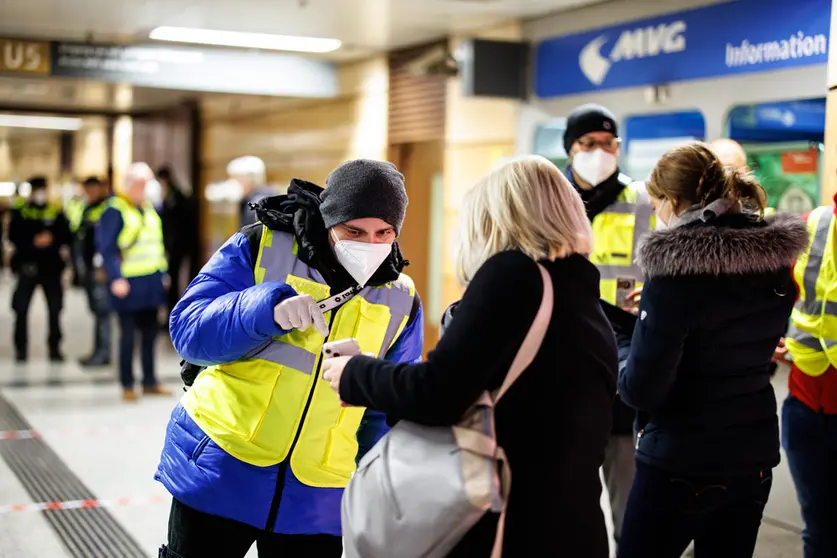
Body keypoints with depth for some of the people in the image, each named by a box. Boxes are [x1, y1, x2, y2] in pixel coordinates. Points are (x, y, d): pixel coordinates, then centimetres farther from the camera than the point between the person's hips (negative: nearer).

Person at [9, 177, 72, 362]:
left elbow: (66, 236, 1)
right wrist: (33, 242, -19)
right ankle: (21, 348, 9)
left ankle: (54, 348, 12)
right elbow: (13, 236, -5)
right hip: (27, 265, -1)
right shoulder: (20, 211, 4)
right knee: (21, 309, -2)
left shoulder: (56, 211, 6)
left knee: (55, 309, 1)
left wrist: (52, 239, -18)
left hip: (51, 266, 1)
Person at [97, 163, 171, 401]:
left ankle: (150, 382, 22)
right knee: (128, 335, 0)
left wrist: (162, 274, 16)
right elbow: (106, 248, -14)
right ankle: (127, 385, 9)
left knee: (149, 334, 13)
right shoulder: (115, 211, -9)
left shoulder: (150, 209, 13)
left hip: (151, 282, 7)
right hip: (128, 284, -7)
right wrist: (115, 278, -23)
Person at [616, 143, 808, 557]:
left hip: (681, 464, -7)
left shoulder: (676, 265, -20)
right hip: (755, 454, 7)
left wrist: (618, 366, 2)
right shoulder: (776, 259, 2)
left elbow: (643, 388, -19)